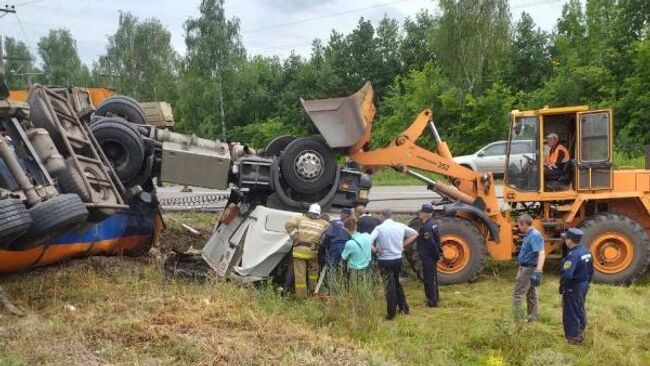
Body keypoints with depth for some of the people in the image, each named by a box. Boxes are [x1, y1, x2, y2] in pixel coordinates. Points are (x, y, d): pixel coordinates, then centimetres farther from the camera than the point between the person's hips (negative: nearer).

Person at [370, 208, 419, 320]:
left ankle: (391, 312, 11)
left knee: (389, 286, 4)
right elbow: (415, 233, 11)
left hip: (385, 261, -4)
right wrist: (403, 245, 9)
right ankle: (403, 306, 28)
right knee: (397, 283, 23)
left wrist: (375, 250, -9)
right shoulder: (401, 226, 0)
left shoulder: (379, 228, -14)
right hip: (398, 259, 4)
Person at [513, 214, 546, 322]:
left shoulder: (534, 235, -21)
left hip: (528, 269, -10)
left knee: (518, 294, -7)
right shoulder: (529, 235, 10)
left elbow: (541, 253, -31)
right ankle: (532, 318, 26)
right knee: (531, 294, 16)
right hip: (526, 268, 10)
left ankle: (517, 321, -6)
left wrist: (538, 271, -39)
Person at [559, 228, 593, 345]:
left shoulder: (573, 255, -26)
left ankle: (573, 338, 8)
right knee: (580, 311, 20)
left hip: (573, 288, -9)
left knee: (571, 313, 2)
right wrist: (586, 282, 21)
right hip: (584, 285, 9)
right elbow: (591, 271, 13)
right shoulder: (586, 251, 4)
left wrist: (562, 287, -17)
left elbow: (566, 275, -32)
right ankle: (580, 334, 32)